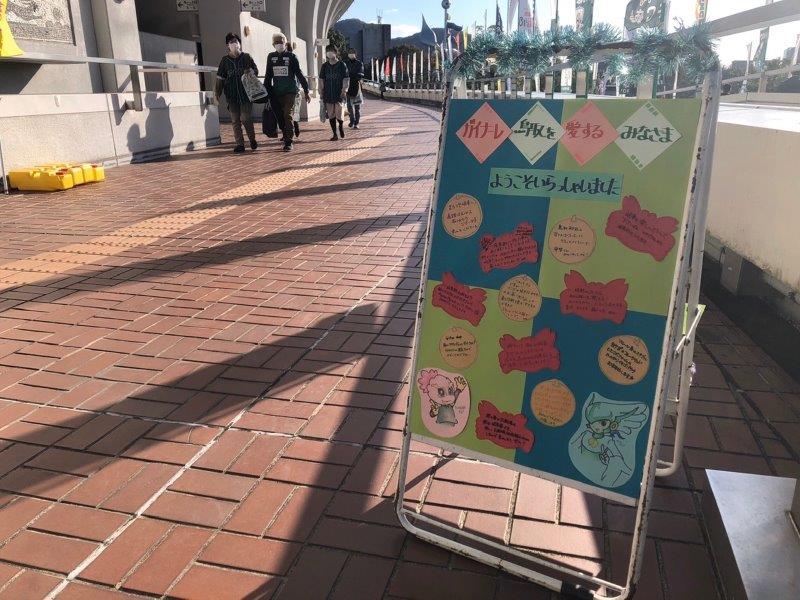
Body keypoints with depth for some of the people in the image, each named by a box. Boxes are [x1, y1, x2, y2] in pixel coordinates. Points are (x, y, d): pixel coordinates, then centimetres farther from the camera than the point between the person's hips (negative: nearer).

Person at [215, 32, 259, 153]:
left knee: (245, 118, -9)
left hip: (246, 93, -2)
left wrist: (251, 71, -9)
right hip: (232, 95, 2)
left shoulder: (246, 57, 7)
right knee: (235, 120, 0)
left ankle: (252, 139, 13)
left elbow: (256, 71, 14)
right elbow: (220, 77, 11)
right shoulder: (225, 60, 10)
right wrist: (217, 92, 5)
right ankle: (240, 144, 6)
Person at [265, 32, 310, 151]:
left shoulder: (291, 56, -1)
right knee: (280, 117, 8)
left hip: (290, 91, -4)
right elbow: (268, 76, 17)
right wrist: (266, 91, 15)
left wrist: (306, 91, -1)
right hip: (276, 92, 4)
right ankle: (286, 136, 26)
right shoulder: (271, 57, 10)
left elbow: (299, 74, 1)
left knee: (288, 115, -14)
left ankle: (288, 142, -13)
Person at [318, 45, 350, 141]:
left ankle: (341, 126, 25)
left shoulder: (341, 65, 0)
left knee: (339, 115, -8)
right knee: (331, 115, 3)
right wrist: (321, 91, 6)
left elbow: (346, 79, -1)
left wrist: (344, 90, -10)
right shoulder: (325, 66, 9)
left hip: (339, 94, -3)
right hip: (328, 95, 3)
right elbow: (321, 79, 13)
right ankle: (335, 134, 11)